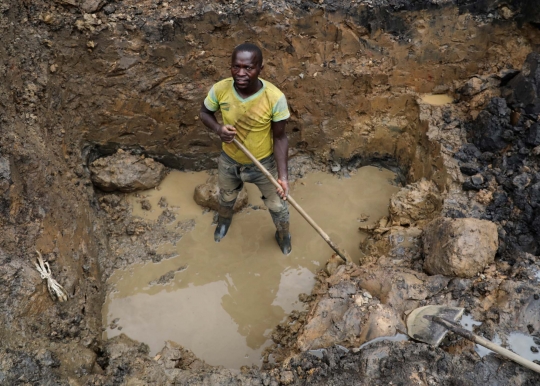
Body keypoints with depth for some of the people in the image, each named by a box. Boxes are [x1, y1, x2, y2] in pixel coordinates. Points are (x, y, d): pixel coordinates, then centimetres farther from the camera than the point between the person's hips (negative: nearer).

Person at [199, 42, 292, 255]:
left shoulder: (275, 98, -32)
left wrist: (282, 175, -26)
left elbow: (280, 138, -19)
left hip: (263, 163, -2)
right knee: (226, 197, 32)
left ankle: (283, 235, 55)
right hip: (229, 160, 3)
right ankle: (224, 220, 68)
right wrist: (218, 129, -27)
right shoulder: (220, 89, -26)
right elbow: (204, 113, -5)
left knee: (277, 205, 22)